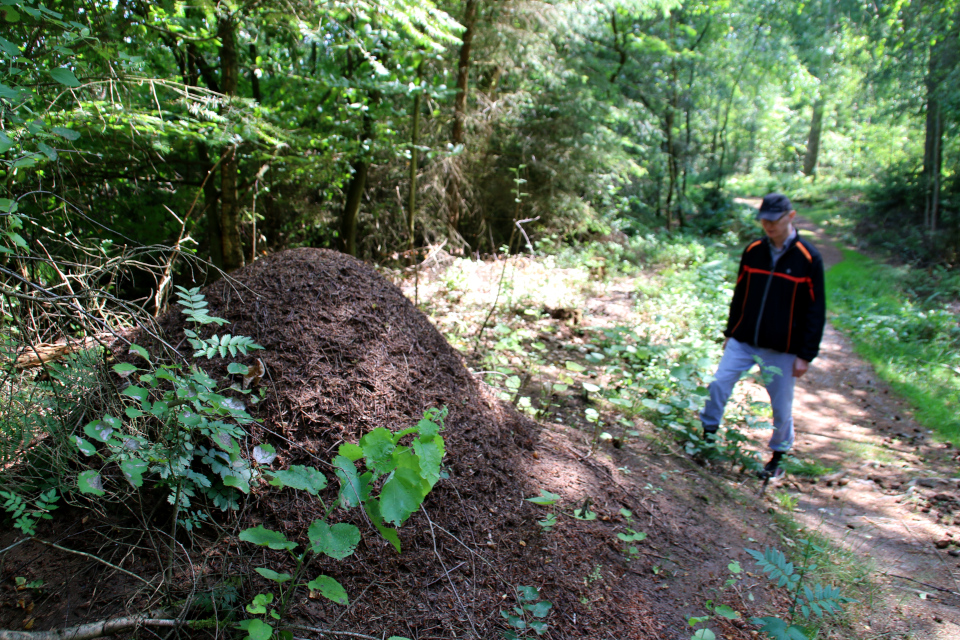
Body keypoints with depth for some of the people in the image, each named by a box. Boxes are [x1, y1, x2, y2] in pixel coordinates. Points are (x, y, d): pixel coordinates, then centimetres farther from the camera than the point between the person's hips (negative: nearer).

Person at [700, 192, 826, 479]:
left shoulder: (809, 258, -8)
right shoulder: (752, 251, 3)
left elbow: (815, 310, -6)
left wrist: (806, 355, -9)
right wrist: (730, 332, 13)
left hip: (782, 348, -3)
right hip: (743, 341, 3)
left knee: (781, 406, 8)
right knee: (718, 385, -7)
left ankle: (778, 457, 29)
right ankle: (708, 437, 11)